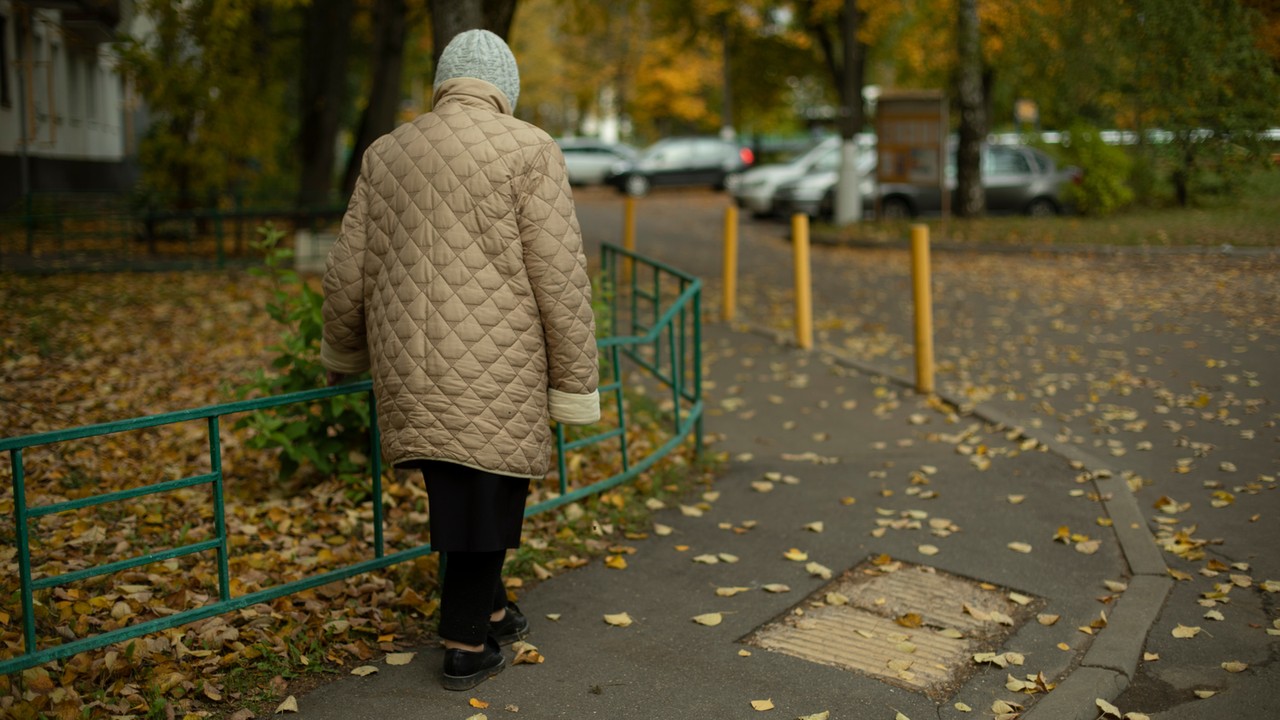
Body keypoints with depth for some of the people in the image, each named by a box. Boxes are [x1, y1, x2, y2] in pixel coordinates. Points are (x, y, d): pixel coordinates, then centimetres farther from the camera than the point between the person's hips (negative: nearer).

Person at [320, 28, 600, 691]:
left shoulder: (385, 153, 8)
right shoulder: (529, 151, -6)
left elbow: (346, 276, 11)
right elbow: (559, 281, -10)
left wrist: (343, 353, 28)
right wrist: (574, 384, -3)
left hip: (410, 373, 5)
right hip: (495, 375, -4)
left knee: (453, 491, 19)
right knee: (484, 495, 8)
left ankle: (490, 610, 34)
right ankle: (466, 646, 18)